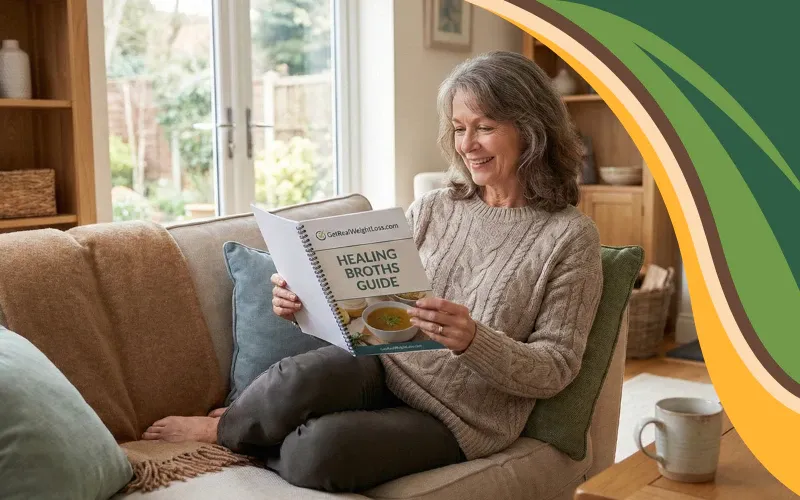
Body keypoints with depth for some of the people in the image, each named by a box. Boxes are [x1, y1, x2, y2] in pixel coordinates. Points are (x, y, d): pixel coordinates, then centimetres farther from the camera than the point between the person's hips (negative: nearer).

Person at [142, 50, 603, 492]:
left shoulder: (571, 237, -5)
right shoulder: (431, 209, 8)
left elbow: (556, 369, -9)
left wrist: (473, 341, -28)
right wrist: (307, 302, -11)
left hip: (462, 414, -3)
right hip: (386, 366, 4)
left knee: (319, 451, -30)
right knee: (304, 377, -32)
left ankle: (223, 431, 1)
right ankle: (243, 424, 1)